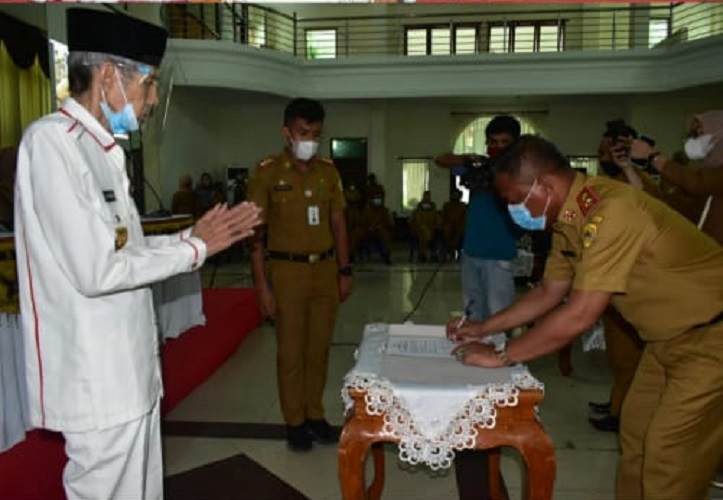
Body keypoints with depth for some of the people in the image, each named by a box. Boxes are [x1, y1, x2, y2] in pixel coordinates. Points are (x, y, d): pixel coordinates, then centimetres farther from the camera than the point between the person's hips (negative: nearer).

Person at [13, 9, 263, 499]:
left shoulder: (99, 147, 11)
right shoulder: (52, 140, -18)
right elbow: (98, 270, -24)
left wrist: (193, 235, 5)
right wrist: (194, 250, -13)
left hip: (128, 367, 9)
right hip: (99, 379, -9)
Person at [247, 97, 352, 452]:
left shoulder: (328, 170, 7)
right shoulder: (267, 171, -6)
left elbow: (338, 223, 11)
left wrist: (344, 271, 8)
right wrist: (262, 284, -11)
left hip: (325, 269, 4)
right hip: (287, 271, -4)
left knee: (319, 349, 12)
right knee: (291, 352, 6)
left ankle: (315, 415, 29)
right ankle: (294, 422, 23)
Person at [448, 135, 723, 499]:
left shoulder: (610, 211, -32)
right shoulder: (568, 219, -4)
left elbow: (579, 316, -32)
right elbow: (549, 293, 9)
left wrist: (500, 356, -22)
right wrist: (482, 328, 8)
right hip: (669, 335, 8)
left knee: (668, 458, -2)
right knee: (635, 434, 15)